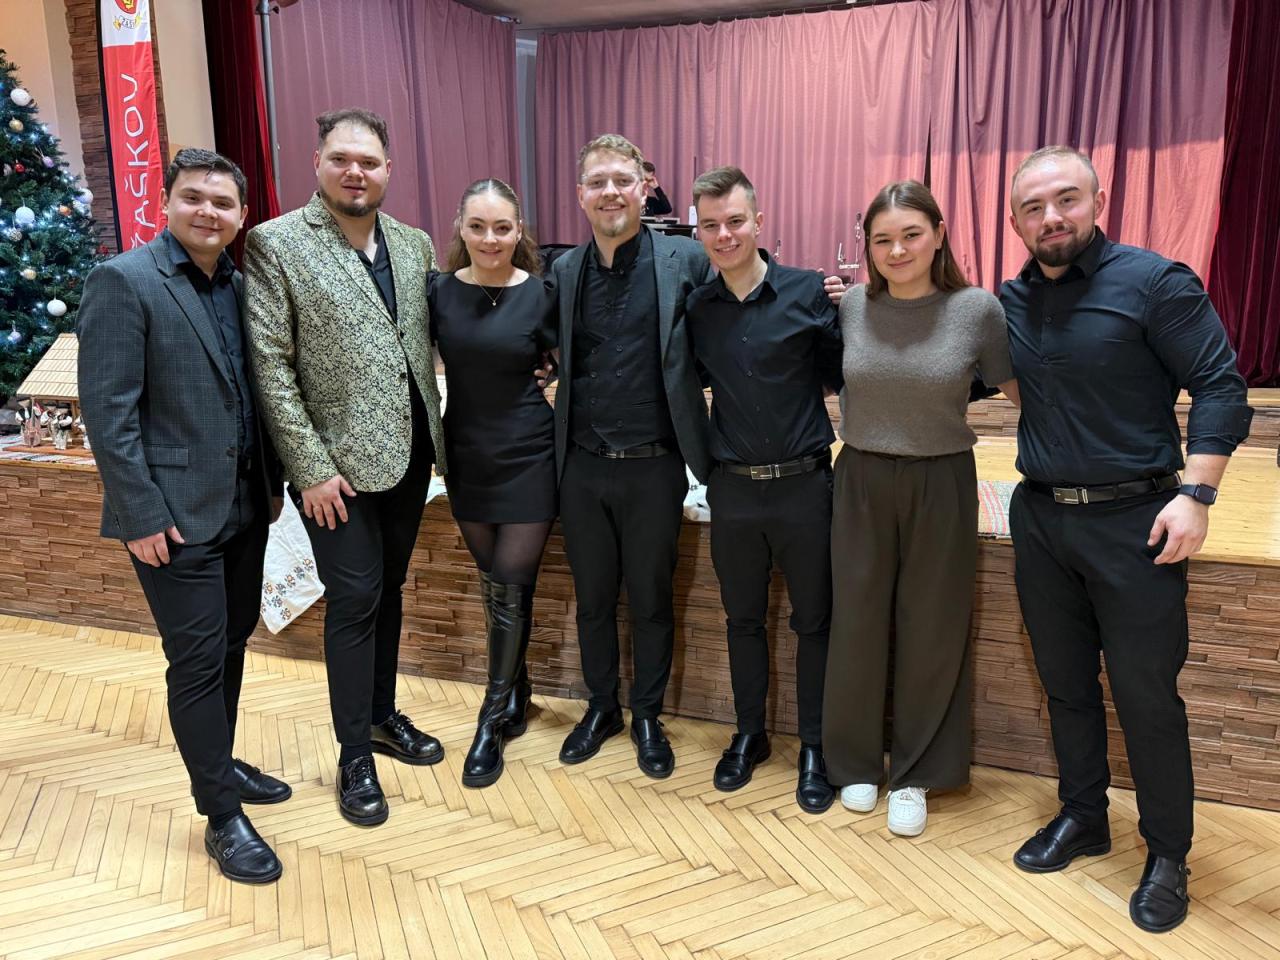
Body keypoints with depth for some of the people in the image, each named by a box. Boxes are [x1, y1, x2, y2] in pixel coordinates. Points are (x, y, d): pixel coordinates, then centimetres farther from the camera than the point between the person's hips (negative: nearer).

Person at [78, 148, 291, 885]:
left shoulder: (240, 284, 8)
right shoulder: (125, 281, -10)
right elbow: (107, 409, -14)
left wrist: (272, 479, 10)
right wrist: (142, 514, -16)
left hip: (244, 503, 6)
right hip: (176, 512, -6)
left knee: (232, 642, 17)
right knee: (198, 659, 1)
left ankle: (219, 762, 37)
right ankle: (223, 815, 15)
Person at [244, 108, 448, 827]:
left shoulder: (415, 246, 7)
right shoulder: (275, 244, -8)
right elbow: (271, 366, -11)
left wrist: (433, 434, 8)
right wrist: (311, 467, -15)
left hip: (408, 451, 5)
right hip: (337, 462, -5)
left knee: (389, 588, 17)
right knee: (355, 599, 1)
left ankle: (384, 713, 36)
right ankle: (356, 755, 19)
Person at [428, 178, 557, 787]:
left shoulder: (541, 295, -7)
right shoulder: (438, 292, -2)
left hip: (528, 457, -3)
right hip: (467, 458, 3)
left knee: (510, 587, 1)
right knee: (493, 584, 14)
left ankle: (494, 718, 18)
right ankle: (514, 695, 33)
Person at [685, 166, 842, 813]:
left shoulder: (809, 292, -7)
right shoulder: (696, 307, 3)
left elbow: (842, 375, 0)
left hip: (803, 485, -2)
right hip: (732, 489, 3)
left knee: (813, 621, 9)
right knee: (743, 620, 15)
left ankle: (814, 748, 26)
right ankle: (749, 735, 34)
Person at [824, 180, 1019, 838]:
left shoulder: (977, 309, -7)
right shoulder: (851, 306, -2)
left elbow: (1019, 389, 2)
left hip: (941, 486, -1)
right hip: (861, 482, 2)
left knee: (932, 631, 9)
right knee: (857, 622, 10)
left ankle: (915, 774, 28)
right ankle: (857, 762, 31)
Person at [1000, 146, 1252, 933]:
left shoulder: (1154, 281, -8)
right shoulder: (1011, 301, 6)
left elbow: (1222, 388, -10)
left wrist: (1196, 495, -19)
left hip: (1134, 519, -4)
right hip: (1040, 517, 5)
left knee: (1147, 694, 3)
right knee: (1066, 683, 15)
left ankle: (1168, 854, 23)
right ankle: (1083, 817, 34)